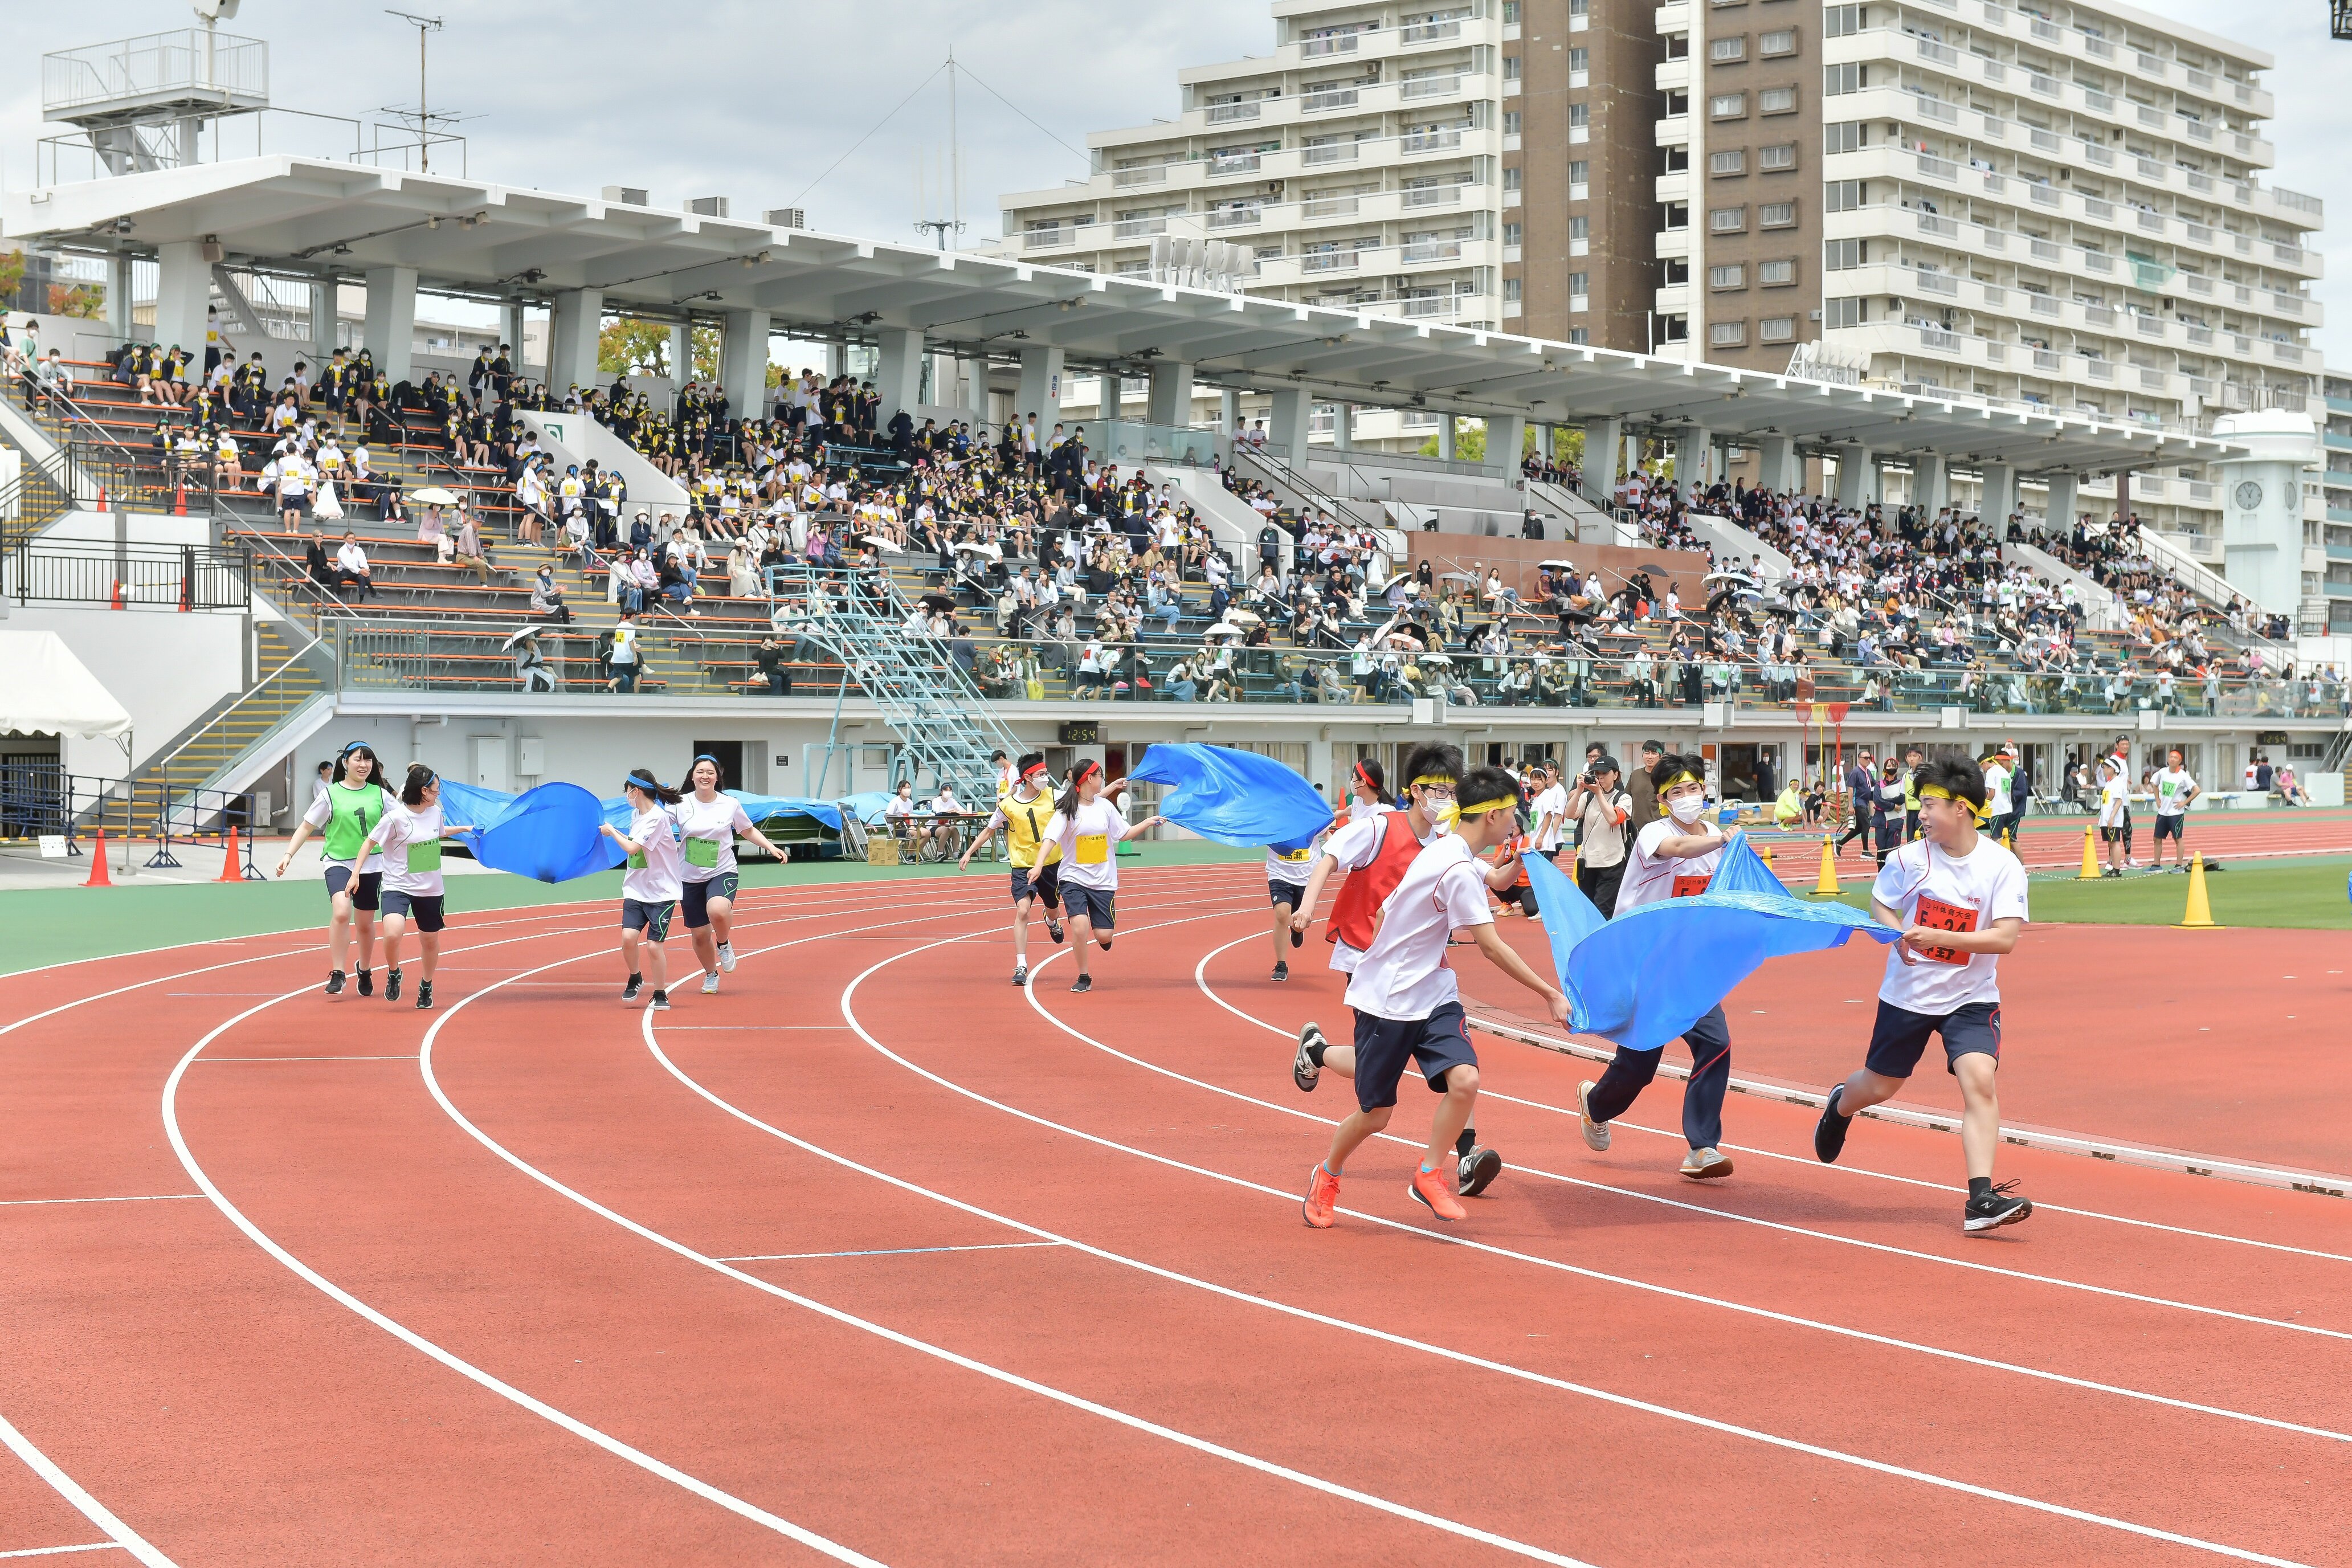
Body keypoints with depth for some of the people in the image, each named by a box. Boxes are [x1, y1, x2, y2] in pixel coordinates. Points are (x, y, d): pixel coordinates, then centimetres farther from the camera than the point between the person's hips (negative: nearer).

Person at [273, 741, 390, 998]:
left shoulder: (380, 794, 4)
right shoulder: (330, 794, -1)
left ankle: (365, 971, 37)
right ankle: (337, 974, -16)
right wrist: (288, 854, -5)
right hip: (337, 862, -3)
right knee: (341, 912, -25)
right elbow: (306, 827, 3)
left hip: (371, 866, 3)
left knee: (365, 923, 12)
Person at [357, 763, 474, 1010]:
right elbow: (369, 842, -7)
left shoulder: (435, 812, 2)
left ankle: (426, 986, 38)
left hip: (430, 889, 5)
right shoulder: (396, 817, -17)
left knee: (430, 940, 13)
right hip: (398, 887, -5)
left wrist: (465, 829, 34)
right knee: (393, 932, -27)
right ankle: (393, 974, 2)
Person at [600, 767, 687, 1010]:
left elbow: (633, 848, -21)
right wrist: (616, 834, 14)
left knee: (653, 945, -8)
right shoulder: (636, 814, 9)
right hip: (636, 890, 6)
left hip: (662, 893, -6)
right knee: (629, 937, -13)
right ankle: (635, 979, 13)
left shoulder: (657, 817, -17)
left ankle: (660, 994, 11)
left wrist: (612, 831, -8)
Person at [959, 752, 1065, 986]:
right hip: (1023, 866, -3)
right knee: (1022, 911, -20)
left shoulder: (1053, 797, -7)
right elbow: (990, 830, 5)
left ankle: (1052, 922, 62)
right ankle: (1021, 967, -18)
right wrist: (969, 852, 4)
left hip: (1052, 863, 3)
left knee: (1053, 909, 21)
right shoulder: (1008, 805, -10)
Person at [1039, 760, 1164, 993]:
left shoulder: (1105, 805, 4)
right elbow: (1050, 838, -19)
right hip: (1074, 879, -3)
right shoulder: (1067, 809, -10)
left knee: (1103, 935, -4)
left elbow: (1124, 833, 17)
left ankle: (1104, 938, 38)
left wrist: (1148, 823, 13)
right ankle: (1084, 978, 0)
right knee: (1080, 926, -21)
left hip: (1103, 881, 3)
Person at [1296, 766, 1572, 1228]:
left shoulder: (1445, 850, 5)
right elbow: (1492, 949, -22)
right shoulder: (1458, 870, -23)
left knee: (1464, 1080, -15)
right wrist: (1551, 994, -18)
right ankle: (1327, 1177, 31)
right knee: (1376, 1113, 3)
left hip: (1432, 994, 8)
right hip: (1387, 999, -8)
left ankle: (1430, 1175, 3)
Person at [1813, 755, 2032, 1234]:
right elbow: (1880, 904, 8)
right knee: (1879, 1087, 15)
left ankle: (1981, 1201, -21)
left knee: (1980, 1082, -21)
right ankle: (1840, 1105, 53)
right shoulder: (1909, 859, -8)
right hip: (1907, 994, 2)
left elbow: (2006, 938, -21)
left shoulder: (2002, 866, -15)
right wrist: (1898, 936, -14)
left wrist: (1937, 937, -29)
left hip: (1971, 998, -2)